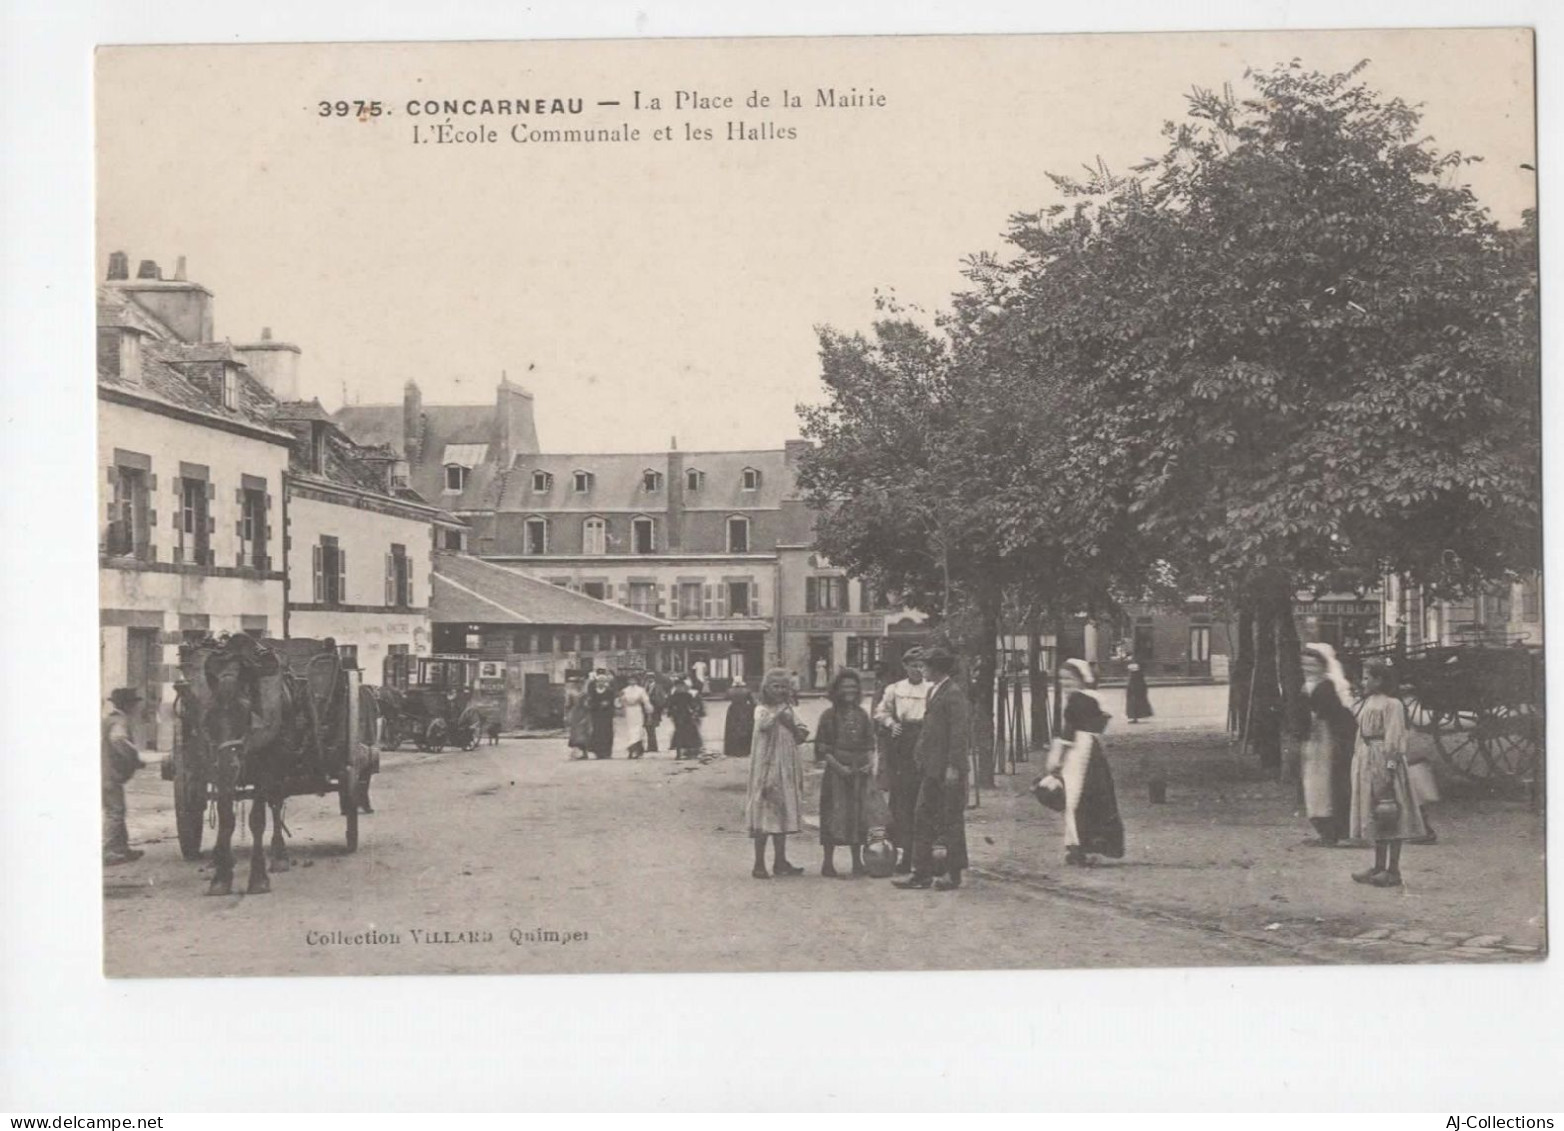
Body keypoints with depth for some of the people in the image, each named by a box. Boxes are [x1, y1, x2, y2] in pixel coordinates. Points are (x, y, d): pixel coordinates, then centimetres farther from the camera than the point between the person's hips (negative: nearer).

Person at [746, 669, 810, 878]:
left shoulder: (788, 711, 11)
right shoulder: (762, 710, -6)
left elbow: (801, 736, 7)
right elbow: (763, 724, -28)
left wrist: (792, 725, -10)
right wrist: (780, 710, -32)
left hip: (786, 770, 6)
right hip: (766, 768, -6)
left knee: (783, 815, 11)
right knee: (764, 814, -5)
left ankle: (780, 862, 19)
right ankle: (759, 865, 0)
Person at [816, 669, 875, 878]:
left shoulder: (862, 715, 10)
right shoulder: (829, 715, -3)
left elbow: (869, 743, 15)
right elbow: (821, 747, -4)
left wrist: (870, 762, -3)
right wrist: (838, 766, -14)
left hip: (859, 772, 4)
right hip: (836, 772, -4)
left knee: (858, 815, 6)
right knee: (834, 815, -4)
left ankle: (857, 862, 14)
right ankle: (828, 862, 3)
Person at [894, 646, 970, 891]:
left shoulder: (954, 694, -13)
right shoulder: (933, 691, 15)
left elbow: (959, 732, -18)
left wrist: (953, 767, -21)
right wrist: (920, 754, 14)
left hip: (947, 769, -9)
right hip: (931, 769, 9)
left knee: (951, 821, 1)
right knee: (922, 816, 8)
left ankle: (953, 874, 10)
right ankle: (922, 873, 13)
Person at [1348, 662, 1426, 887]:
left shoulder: (1391, 705, -12)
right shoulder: (1367, 704, 14)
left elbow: (1394, 739, -16)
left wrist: (1389, 769, -20)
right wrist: (1359, 763, 16)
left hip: (1382, 761, -9)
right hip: (1367, 762, 9)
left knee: (1390, 818, -4)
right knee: (1374, 817, 12)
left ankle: (1393, 871, -1)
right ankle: (1379, 867, 18)